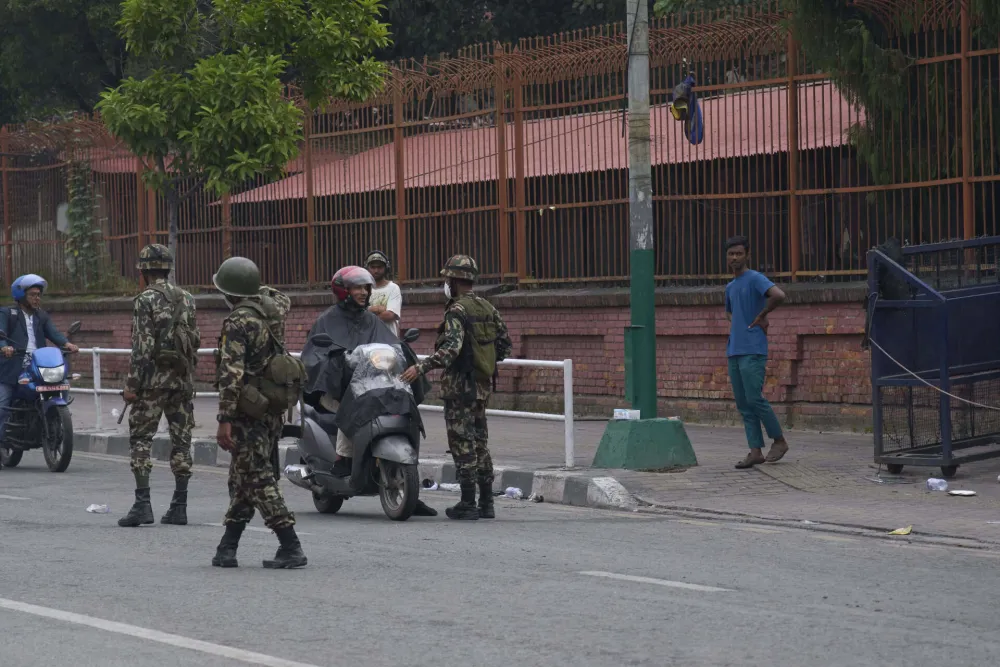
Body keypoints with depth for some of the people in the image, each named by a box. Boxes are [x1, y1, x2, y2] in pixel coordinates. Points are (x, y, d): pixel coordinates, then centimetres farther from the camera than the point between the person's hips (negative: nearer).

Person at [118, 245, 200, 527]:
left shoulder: (146, 300, -9)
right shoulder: (186, 299, 10)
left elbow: (142, 346, -14)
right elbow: (196, 340, 12)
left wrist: (132, 384, -13)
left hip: (154, 377, -6)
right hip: (183, 377, 6)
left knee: (140, 438, 0)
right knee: (181, 440, 7)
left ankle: (143, 503, -9)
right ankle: (179, 506, 8)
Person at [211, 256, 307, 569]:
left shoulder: (238, 321, -15)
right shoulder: (267, 316, 13)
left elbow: (232, 373, -22)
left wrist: (225, 420, -23)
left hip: (248, 414, -9)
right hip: (271, 412, 9)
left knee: (259, 481, -7)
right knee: (242, 480, 14)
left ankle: (291, 548, -10)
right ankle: (227, 548, 17)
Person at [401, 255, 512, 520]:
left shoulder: (457, 311, -15)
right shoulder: (488, 309, 10)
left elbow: (451, 348, -27)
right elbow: (505, 346, 13)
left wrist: (421, 367, -27)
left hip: (460, 386, -8)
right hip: (483, 385, 8)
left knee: (462, 444, -4)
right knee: (480, 443, 13)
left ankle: (468, 504, -3)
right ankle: (486, 502, 14)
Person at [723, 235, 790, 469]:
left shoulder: (755, 279, -7)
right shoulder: (730, 287, 19)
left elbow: (778, 295, -25)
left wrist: (761, 316, -12)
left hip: (753, 351, -8)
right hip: (734, 351, 8)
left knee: (754, 398, -11)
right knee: (743, 404, 4)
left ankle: (779, 441, 3)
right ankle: (755, 451, 4)